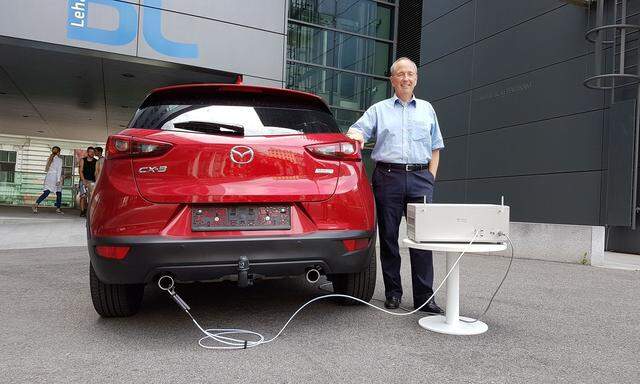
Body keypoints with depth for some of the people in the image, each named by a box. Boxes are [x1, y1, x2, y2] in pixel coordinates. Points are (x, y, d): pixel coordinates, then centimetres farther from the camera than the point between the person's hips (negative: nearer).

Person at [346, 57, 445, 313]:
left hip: (421, 178, 1)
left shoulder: (427, 109, 20)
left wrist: (431, 177, 8)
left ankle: (424, 297, 1)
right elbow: (357, 131, 1)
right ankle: (393, 292, 13)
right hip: (388, 176, -1)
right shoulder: (378, 110, 15)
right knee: (388, 237, 2)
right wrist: (356, 136, -23)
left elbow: (435, 148, 20)